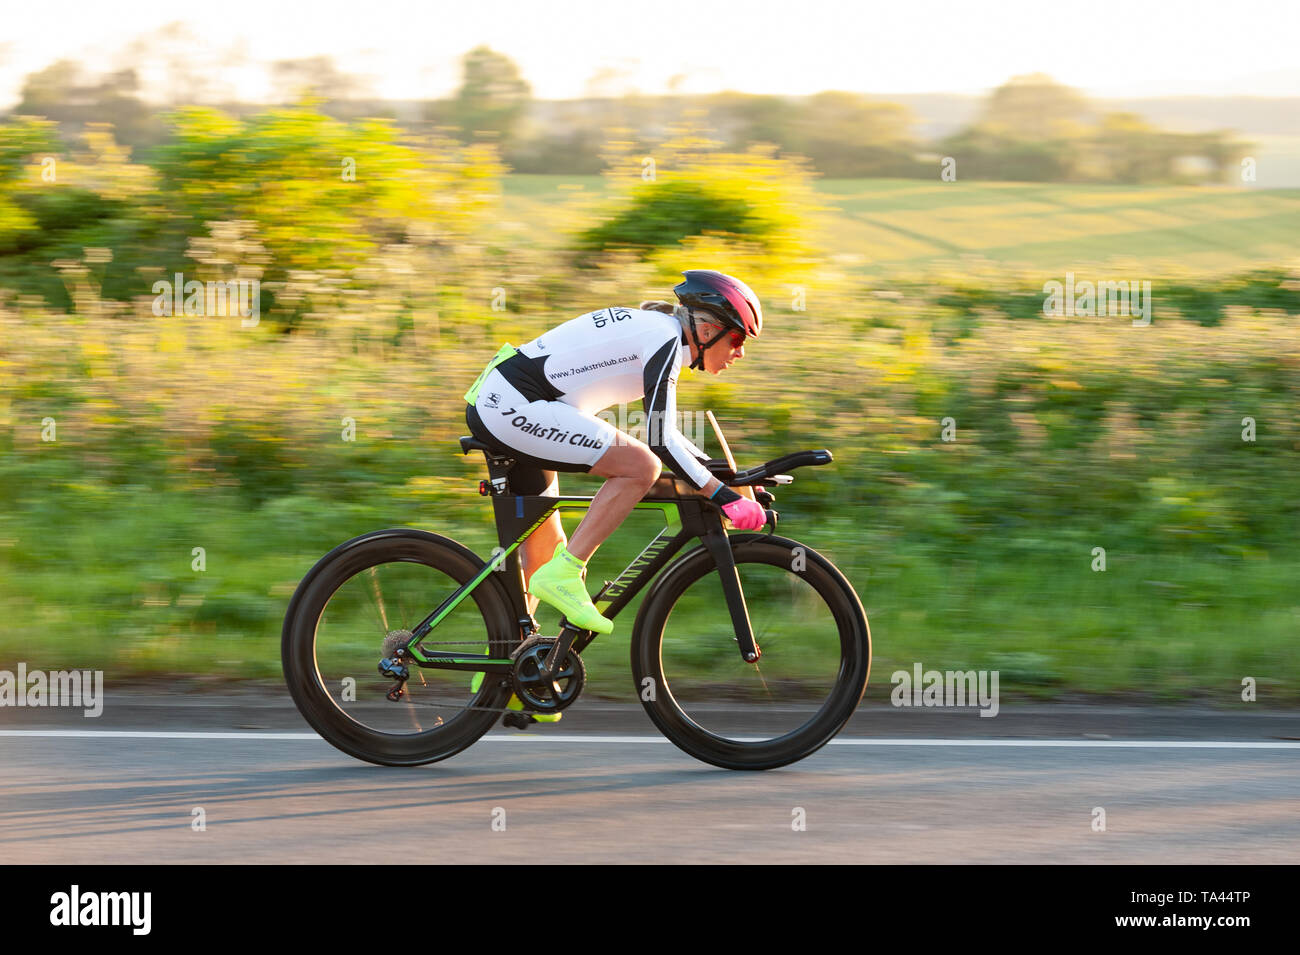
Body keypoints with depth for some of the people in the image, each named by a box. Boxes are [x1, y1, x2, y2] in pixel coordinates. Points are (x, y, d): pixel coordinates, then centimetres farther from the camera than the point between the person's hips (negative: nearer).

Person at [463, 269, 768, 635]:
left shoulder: (652, 328, 18)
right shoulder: (666, 337, -12)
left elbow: (661, 428, 28)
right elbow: (660, 441, -19)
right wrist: (725, 498, -18)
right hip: (513, 405, -11)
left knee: (545, 550, 17)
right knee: (641, 466, -17)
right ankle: (562, 576, -15)